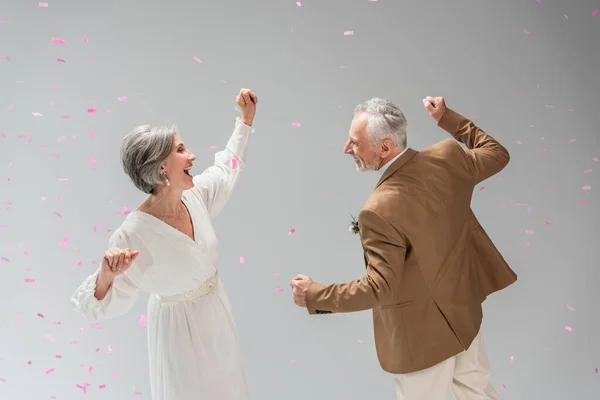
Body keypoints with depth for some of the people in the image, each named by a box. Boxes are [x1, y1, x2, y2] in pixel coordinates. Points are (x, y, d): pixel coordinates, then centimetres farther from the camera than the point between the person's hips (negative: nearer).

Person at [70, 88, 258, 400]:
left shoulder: (196, 194, -13)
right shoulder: (133, 235, -31)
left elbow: (227, 167, 9)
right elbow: (101, 307, -25)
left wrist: (246, 119, 9)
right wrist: (106, 275, -47)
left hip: (215, 311, 6)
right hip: (179, 326, -6)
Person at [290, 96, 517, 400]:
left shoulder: (380, 210, -34)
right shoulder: (446, 157, -14)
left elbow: (379, 288, -29)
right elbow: (498, 154, 5)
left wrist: (314, 295, -19)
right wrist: (448, 118, 10)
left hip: (425, 330, -7)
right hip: (465, 308, 7)